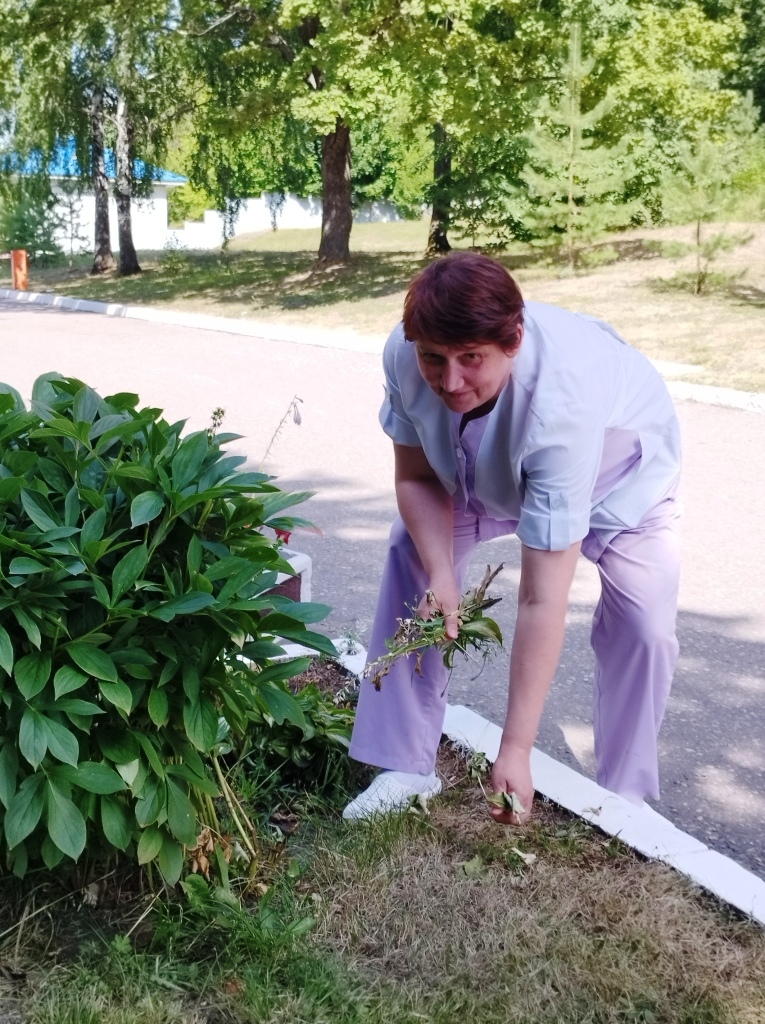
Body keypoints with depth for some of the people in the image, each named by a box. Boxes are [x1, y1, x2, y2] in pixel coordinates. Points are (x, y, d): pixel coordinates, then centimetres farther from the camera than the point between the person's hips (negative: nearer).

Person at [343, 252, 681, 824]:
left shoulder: (559, 402, -47)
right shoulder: (405, 356, -33)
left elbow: (542, 602, -45)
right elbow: (417, 477, -15)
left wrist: (515, 752, -43)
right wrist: (441, 577, -33)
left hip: (616, 479, -4)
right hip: (488, 470, 4)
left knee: (644, 628, -19)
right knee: (411, 561, -7)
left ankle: (623, 800, 5)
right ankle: (407, 767, 4)